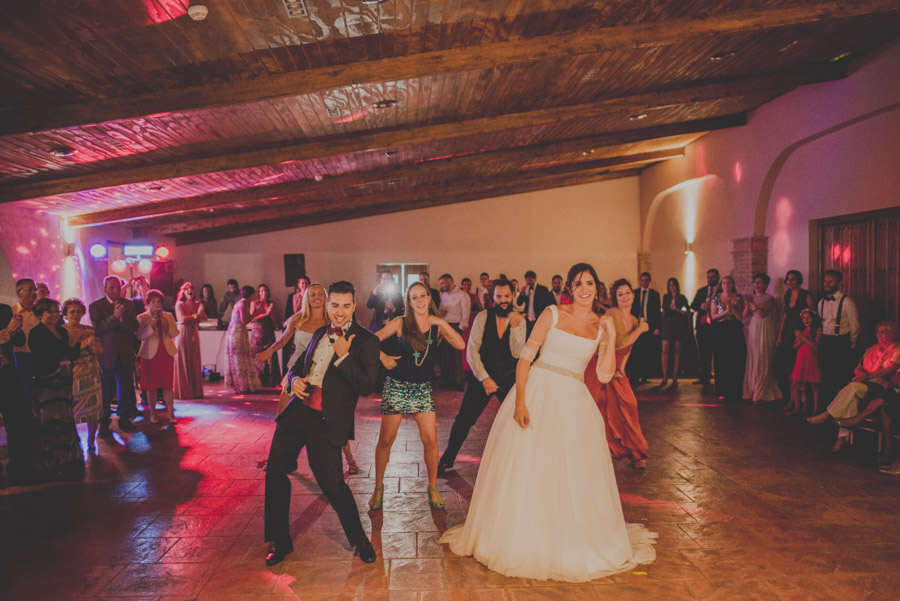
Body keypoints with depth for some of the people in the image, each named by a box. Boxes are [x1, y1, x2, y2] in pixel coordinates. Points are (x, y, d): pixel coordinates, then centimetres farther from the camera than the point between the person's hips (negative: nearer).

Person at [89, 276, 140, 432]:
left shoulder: (129, 304, 6)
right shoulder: (95, 306, -2)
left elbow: (135, 326, -2)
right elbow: (97, 328, -15)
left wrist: (122, 320, -20)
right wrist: (115, 317, -26)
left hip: (125, 354, 3)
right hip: (105, 354, -3)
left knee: (126, 387, 8)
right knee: (106, 389, 5)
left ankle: (124, 419, 21)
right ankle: (104, 421, 18)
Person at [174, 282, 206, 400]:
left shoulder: (197, 304, 11)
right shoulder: (179, 304, -2)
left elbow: (204, 318, 4)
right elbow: (182, 319, -15)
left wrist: (201, 313, -16)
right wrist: (197, 315, -11)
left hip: (194, 334, 5)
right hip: (183, 334, -5)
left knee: (195, 362, 4)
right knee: (184, 362, -2)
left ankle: (195, 391, 8)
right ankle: (184, 392, 3)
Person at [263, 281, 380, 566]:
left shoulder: (366, 341, -6)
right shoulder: (320, 333, 14)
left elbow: (367, 387, -15)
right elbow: (298, 365, 24)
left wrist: (344, 356, -23)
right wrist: (294, 380, 1)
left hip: (325, 423, -6)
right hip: (295, 412, 7)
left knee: (332, 484, -5)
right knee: (275, 473, 9)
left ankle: (359, 539, 21)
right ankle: (279, 541, 28)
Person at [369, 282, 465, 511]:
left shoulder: (437, 326, 1)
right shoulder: (400, 323, -3)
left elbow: (460, 345, -12)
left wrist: (442, 323, -16)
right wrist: (382, 357, -11)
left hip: (422, 389, 1)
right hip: (396, 387, -1)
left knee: (430, 439, -4)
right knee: (385, 440, 1)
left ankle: (433, 488, 16)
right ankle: (378, 487, 21)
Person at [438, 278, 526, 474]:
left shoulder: (519, 320, -2)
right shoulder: (483, 317, -6)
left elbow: (517, 353, -12)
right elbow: (471, 351, -9)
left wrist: (515, 327, -24)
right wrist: (484, 378, -15)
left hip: (509, 379, 1)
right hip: (481, 377, -1)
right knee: (464, 419, 0)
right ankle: (448, 459, 19)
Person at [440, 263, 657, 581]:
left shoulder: (601, 325, 7)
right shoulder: (553, 313, -1)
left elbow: (605, 375, 0)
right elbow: (526, 355, -6)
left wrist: (611, 337, -8)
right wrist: (520, 400, -15)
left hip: (573, 401, 2)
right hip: (537, 391, -2)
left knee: (576, 474, 6)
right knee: (523, 468, 2)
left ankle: (574, 543, 27)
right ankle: (520, 539, 22)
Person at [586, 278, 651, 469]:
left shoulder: (634, 320, 8)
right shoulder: (612, 314, -15)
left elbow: (628, 349, 14)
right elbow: (619, 343, -22)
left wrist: (621, 369, 1)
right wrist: (640, 329, -11)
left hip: (617, 369, 6)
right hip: (598, 367, -6)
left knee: (628, 405, -4)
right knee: (598, 409, 0)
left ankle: (634, 453, 9)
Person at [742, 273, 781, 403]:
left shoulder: (769, 298, -2)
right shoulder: (751, 297, 15)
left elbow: (762, 314, -15)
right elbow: (744, 316, 7)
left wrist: (752, 303, -19)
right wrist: (748, 304, -7)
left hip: (765, 332, -5)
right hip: (753, 331, 5)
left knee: (762, 363, -6)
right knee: (752, 362, 3)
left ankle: (761, 394, -2)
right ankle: (752, 392, 7)